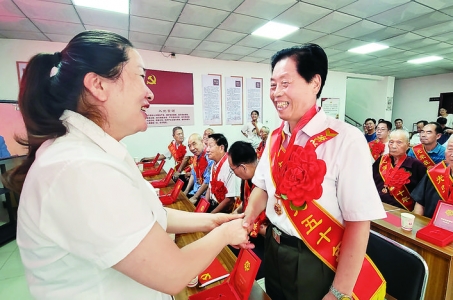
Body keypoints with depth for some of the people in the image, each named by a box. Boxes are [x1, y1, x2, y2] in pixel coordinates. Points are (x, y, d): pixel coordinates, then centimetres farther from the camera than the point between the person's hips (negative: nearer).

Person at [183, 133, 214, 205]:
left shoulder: (209, 157, -23)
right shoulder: (196, 155, 4)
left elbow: (207, 181, -23)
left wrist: (195, 197, -15)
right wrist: (186, 191, 9)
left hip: (205, 195, -7)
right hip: (195, 191, 8)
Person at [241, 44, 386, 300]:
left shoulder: (346, 140, -23)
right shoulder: (275, 138, -2)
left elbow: (359, 222, -21)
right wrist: (245, 222, -11)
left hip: (316, 263, -6)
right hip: (273, 252, 6)